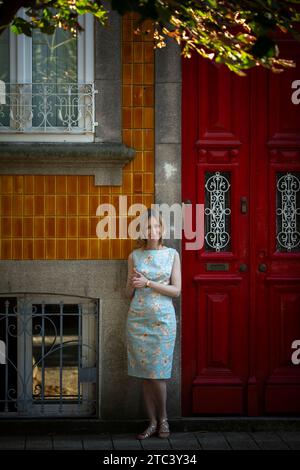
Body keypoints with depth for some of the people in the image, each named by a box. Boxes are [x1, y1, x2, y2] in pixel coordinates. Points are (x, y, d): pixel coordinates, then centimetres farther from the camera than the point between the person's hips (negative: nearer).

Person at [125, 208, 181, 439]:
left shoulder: (172, 254, 2)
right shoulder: (134, 256, 7)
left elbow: (176, 290, -4)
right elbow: (129, 293, 13)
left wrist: (148, 283, -12)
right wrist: (133, 284, -10)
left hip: (163, 318, -2)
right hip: (138, 318, 2)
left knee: (158, 372, -4)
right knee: (145, 374, 3)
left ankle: (163, 418, 15)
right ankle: (152, 422, 12)